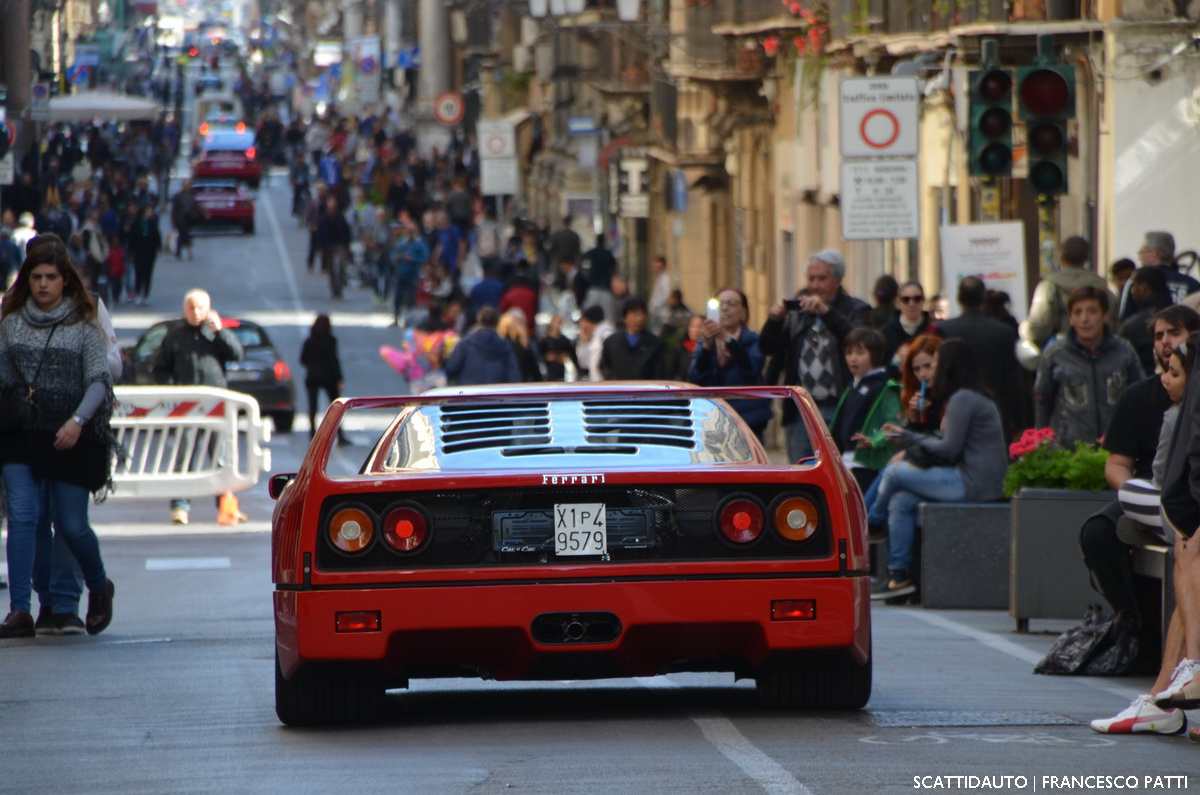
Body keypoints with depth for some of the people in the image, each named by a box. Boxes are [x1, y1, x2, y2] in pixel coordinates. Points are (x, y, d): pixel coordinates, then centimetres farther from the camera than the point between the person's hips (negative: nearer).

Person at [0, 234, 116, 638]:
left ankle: (100, 588, 29)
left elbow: (99, 380, -7)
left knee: (72, 525, 0)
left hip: (71, 438, -2)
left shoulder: (84, 326, -1)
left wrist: (78, 419, -21)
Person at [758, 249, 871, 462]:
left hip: (839, 412, -4)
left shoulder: (855, 310, 3)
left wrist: (826, 312, -28)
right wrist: (774, 320, -10)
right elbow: (767, 348, 10)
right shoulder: (796, 311, 16)